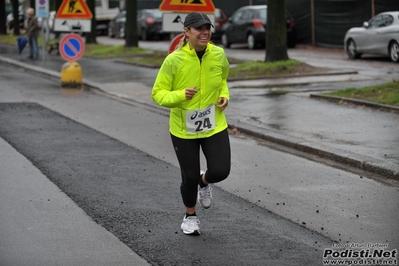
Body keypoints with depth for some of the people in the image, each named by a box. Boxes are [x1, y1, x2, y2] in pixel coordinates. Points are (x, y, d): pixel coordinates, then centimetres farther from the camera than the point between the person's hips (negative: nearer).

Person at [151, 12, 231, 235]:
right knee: (190, 177, 7)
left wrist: (224, 96, -3)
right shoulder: (174, 60, -19)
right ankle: (190, 216, 38)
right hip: (184, 129, -2)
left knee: (221, 171, -9)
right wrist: (180, 95, -29)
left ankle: (204, 182, 32)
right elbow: (158, 94, -12)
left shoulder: (218, 54, -8)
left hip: (215, 125, 2)